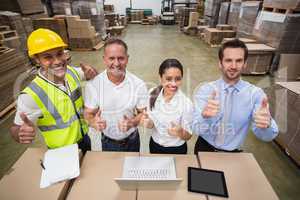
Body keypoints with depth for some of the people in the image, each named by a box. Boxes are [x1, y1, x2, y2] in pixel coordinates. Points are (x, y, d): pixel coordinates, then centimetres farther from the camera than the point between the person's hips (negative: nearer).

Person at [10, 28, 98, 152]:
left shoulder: (71, 71, -13)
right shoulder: (31, 95, -30)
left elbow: (92, 74, 6)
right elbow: (17, 128, -18)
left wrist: (90, 73, -18)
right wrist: (21, 132, -42)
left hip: (85, 137, 5)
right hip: (63, 153, -5)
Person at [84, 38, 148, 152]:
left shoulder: (138, 84, -19)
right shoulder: (93, 85, -18)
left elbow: (144, 113, -10)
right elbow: (89, 114, -8)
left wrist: (132, 122, -30)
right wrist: (94, 122, -31)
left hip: (132, 140, 1)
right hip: (107, 141, 0)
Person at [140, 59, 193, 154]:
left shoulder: (186, 103, -26)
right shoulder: (153, 94, -15)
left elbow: (188, 136, -14)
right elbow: (151, 124, -3)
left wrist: (180, 132, -35)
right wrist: (148, 122, -24)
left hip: (177, 150, -3)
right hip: (155, 146, 4)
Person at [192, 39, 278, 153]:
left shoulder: (255, 93, -7)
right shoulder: (205, 90, -11)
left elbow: (266, 136, -14)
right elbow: (197, 130, -21)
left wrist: (267, 124, -35)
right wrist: (204, 116, -41)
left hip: (233, 154, 3)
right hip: (205, 149, -2)